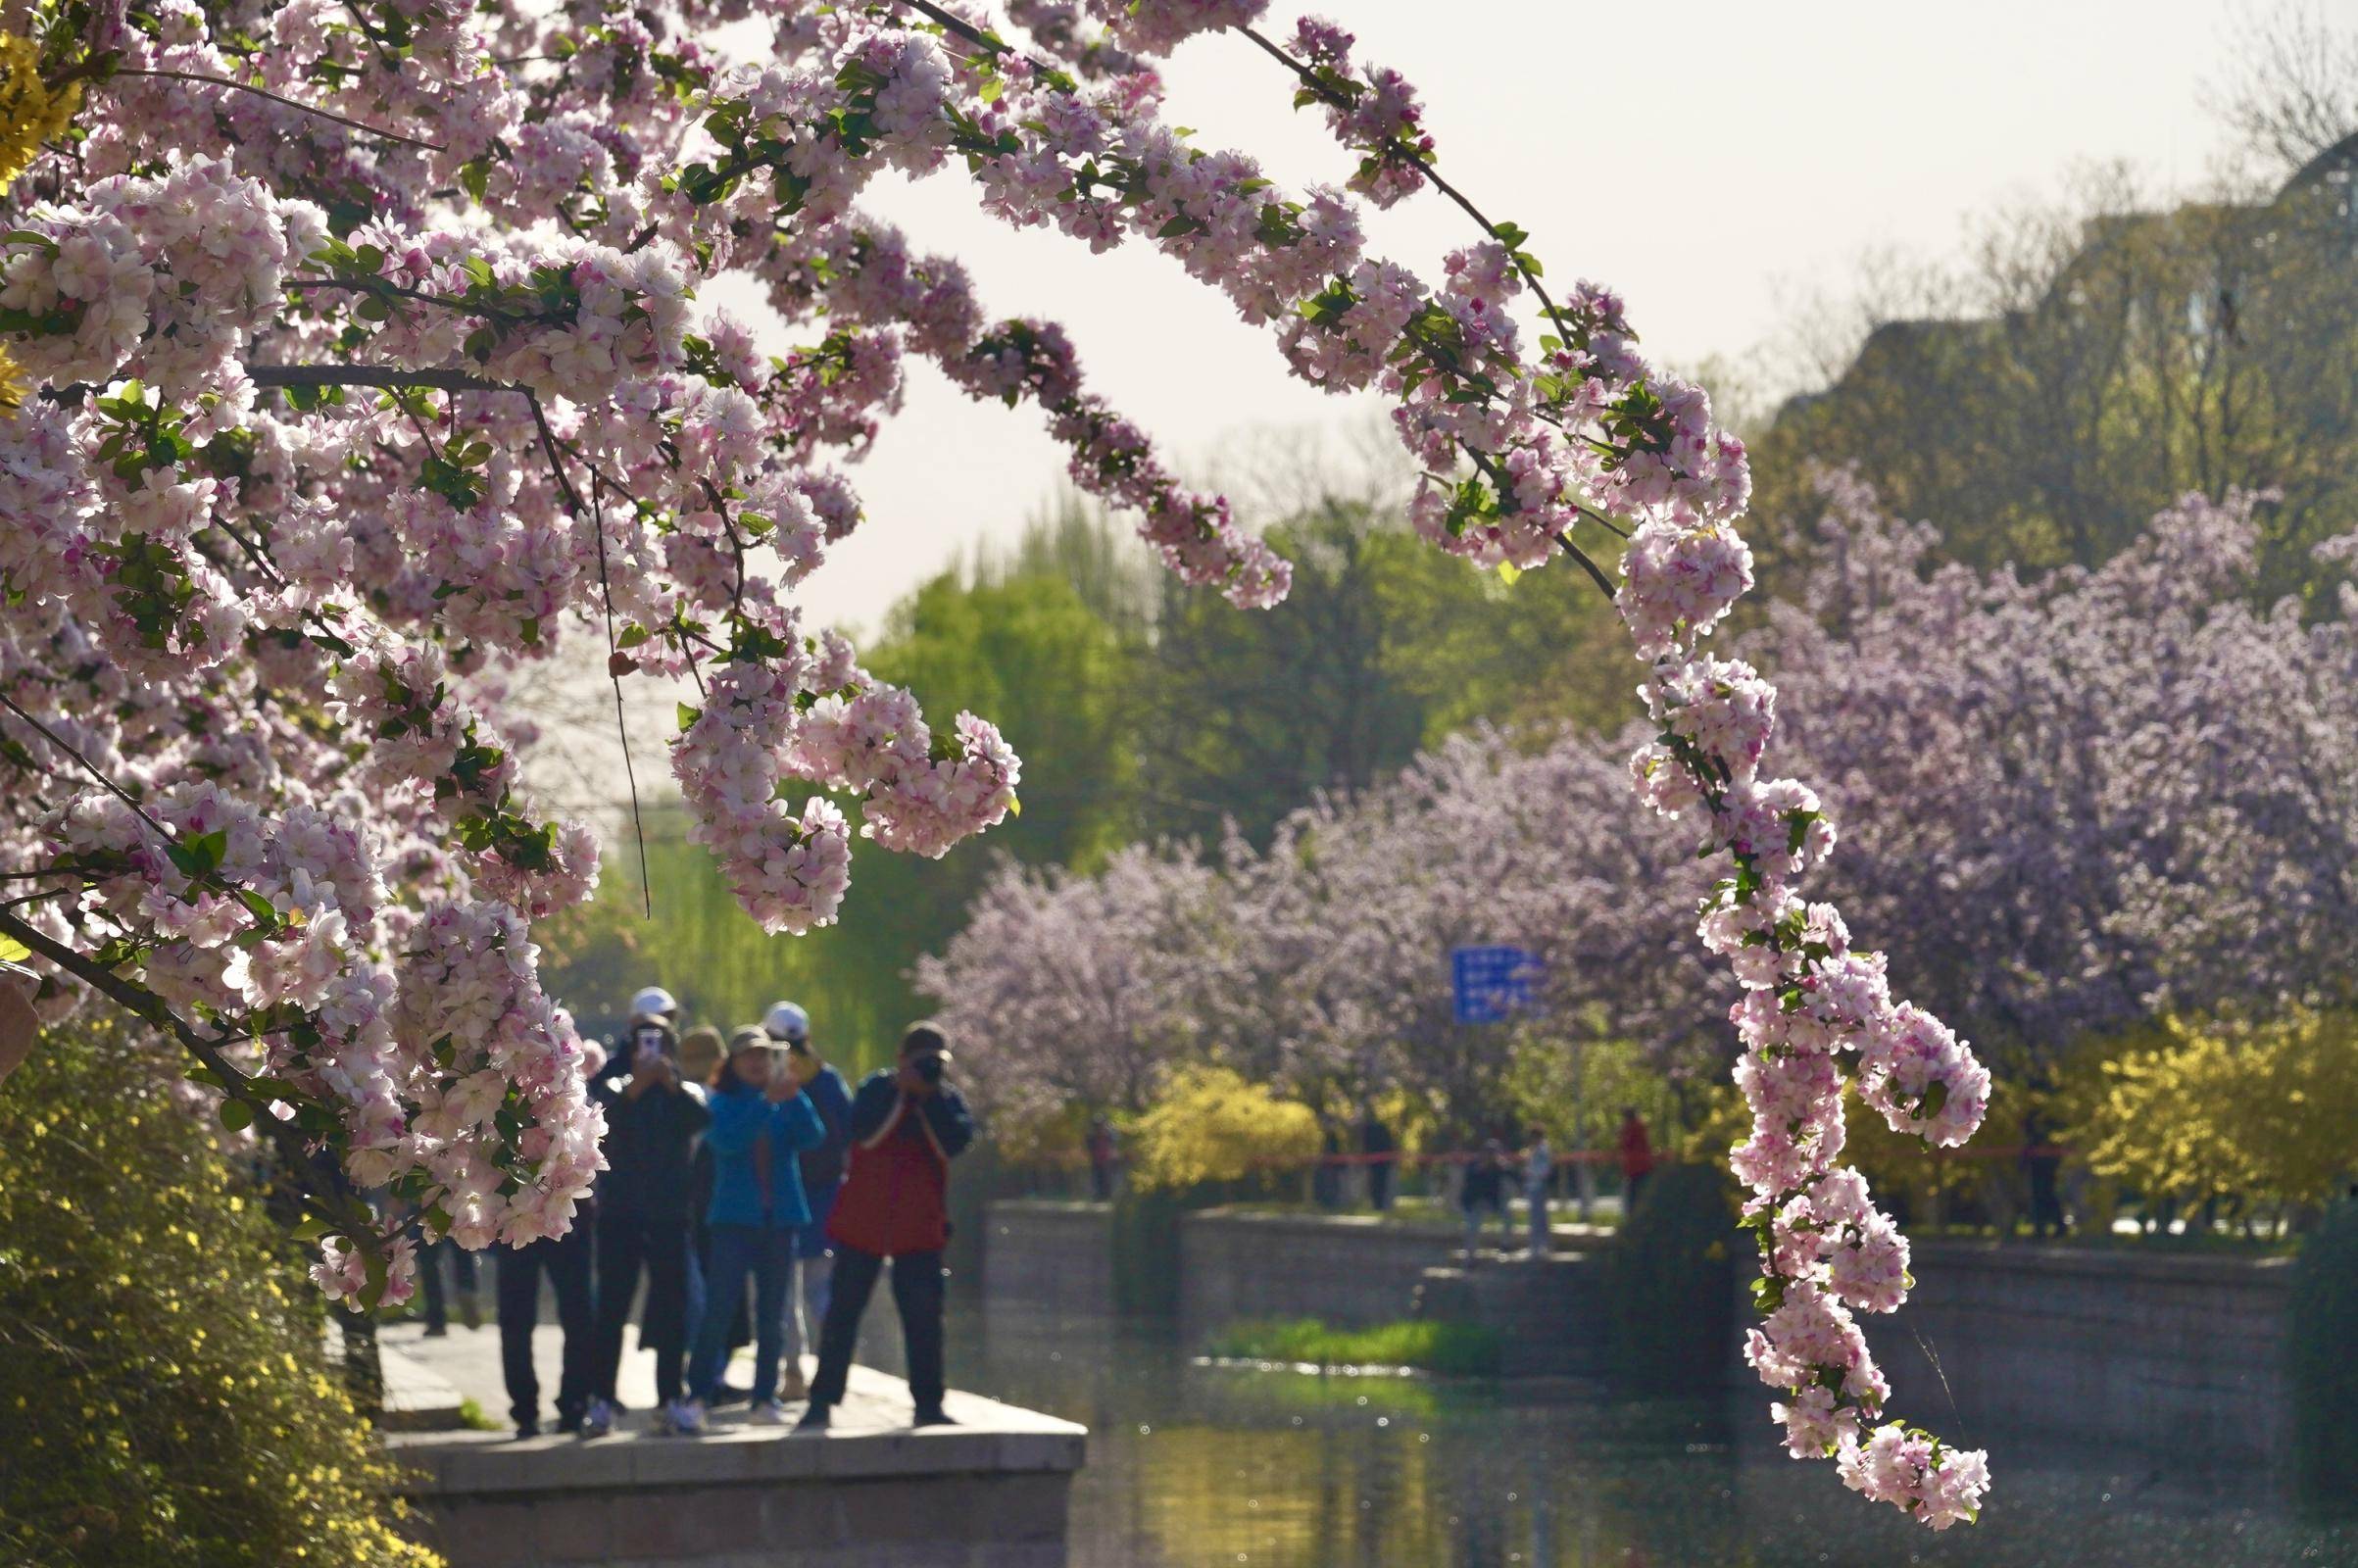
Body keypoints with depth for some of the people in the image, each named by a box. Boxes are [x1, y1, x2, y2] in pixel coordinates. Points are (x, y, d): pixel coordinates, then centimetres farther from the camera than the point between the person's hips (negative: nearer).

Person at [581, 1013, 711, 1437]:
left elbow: (701, 1118, -14)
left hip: (671, 1216, 2)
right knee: (611, 1309, -5)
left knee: (672, 1308, 4)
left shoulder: (686, 1093, 8)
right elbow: (605, 1111, -16)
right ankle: (601, 1402, -6)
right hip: (620, 1213, -2)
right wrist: (636, 1086, -32)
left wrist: (672, 1083, -26)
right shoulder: (617, 1088, 6)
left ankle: (669, 1399, 12)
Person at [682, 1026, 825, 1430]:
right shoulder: (722, 1103, 2)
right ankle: (697, 1398, -14)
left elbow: (812, 1136, -7)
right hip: (733, 1218, -3)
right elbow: (727, 1140, -16)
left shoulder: (787, 1106, 9)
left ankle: (765, 1398, 13)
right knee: (719, 1307, -13)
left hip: (780, 1218, 3)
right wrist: (767, 1102, -23)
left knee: (772, 1315, 6)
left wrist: (793, 1097, -22)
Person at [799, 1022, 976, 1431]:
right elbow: (864, 1132, -19)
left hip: (919, 1226, 1)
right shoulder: (878, 1087, 0)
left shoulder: (948, 1099, 5)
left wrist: (929, 1097, -17)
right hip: (863, 1222, -1)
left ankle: (927, 1403, 7)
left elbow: (953, 1144, -13)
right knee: (844, 1310, 1)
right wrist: (903, 1089, -20)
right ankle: (822, 1401, 6)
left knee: (924, 1315, 0)